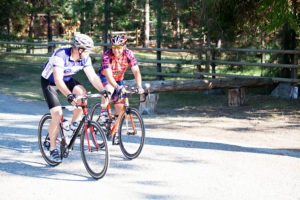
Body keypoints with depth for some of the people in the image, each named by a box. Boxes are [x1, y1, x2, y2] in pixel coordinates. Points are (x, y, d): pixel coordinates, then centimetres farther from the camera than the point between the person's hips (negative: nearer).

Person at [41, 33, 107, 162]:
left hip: (67, 79, 5)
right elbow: (58, 80, -44)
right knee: (57, 115, -16)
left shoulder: (84, 58, -16)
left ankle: (74, 123, -4)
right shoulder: (60, 56, -35)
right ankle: (53, 148, 0)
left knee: (82, 92, -25)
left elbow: (93, 77, -15)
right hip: (49, 82, -5)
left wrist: (103, 91, -30)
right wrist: (69, 96, -57)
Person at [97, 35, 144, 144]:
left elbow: (136, 71, -26)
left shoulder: (129, 55, -22)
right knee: (109, 89, -38)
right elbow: (109, 75, -40)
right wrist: (117, 87, -56)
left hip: (118, 79, 4)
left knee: (120, 106, -3)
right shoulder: (107, 56, -32)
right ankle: (103, 112, -14)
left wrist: (139, 87, -41)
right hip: (104, 77, -4)